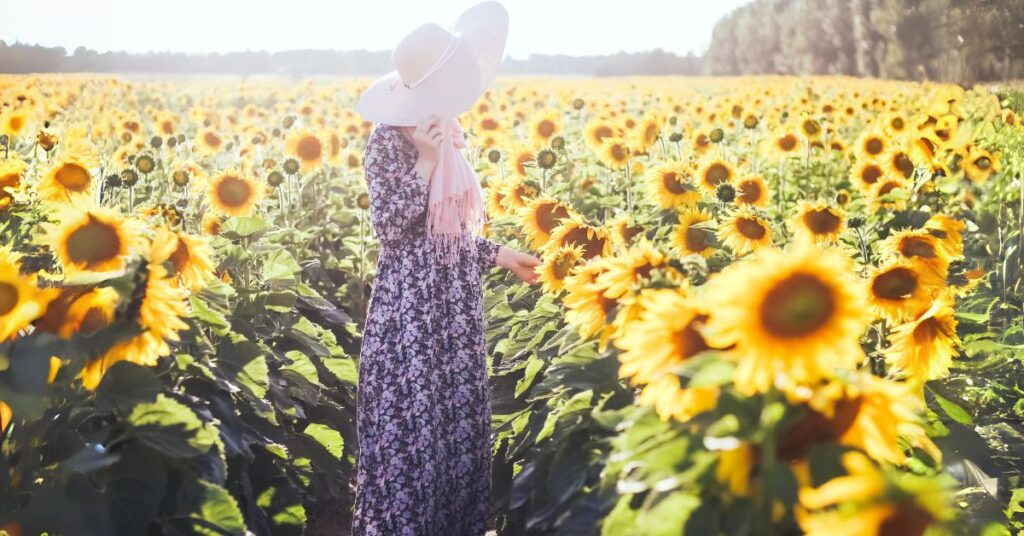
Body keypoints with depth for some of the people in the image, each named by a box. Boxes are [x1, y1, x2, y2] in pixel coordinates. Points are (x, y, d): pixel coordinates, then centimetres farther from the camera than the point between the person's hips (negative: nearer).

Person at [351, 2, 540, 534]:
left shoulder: (446, 138, 10)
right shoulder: (388, 139, -13)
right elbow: (390, 226, -18)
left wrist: (498, 255, 18)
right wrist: (426, 162, -24)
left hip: (454, 307, 8)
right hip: (411, 310, -8)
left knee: (457, 418, 13)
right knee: (410, 425, -3)